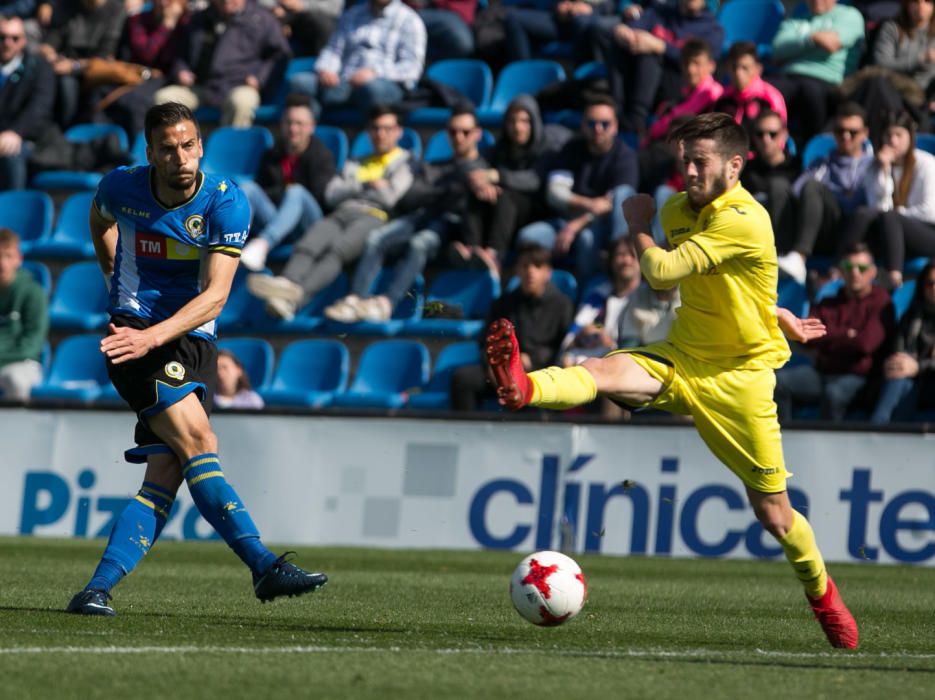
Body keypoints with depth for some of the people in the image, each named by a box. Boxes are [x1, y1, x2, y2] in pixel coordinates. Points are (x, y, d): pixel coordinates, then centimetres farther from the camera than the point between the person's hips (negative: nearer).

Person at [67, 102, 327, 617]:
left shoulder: (226, 202, -9)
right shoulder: (120, 188, -4)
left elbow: (215, 295, -18)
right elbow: (100, 221, 23)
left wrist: (151, 336, -31)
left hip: (193, 339, 2)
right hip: (133, 330, -2)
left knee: (168, 471, -9)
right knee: (198, 442, -20)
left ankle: (99, 588, -8)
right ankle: (264, 568, -25)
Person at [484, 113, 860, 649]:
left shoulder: (745, 222, -21)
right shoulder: (676, 211, 5)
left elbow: (661, 273, -25)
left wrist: (638, 227, -7)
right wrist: (782, 318, 22)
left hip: (740, 376, -5)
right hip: (682, 359, 5)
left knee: (773, 513, 2)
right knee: (604, 370, -28)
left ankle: (822, 593, 28)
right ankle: (525, 388, -57)